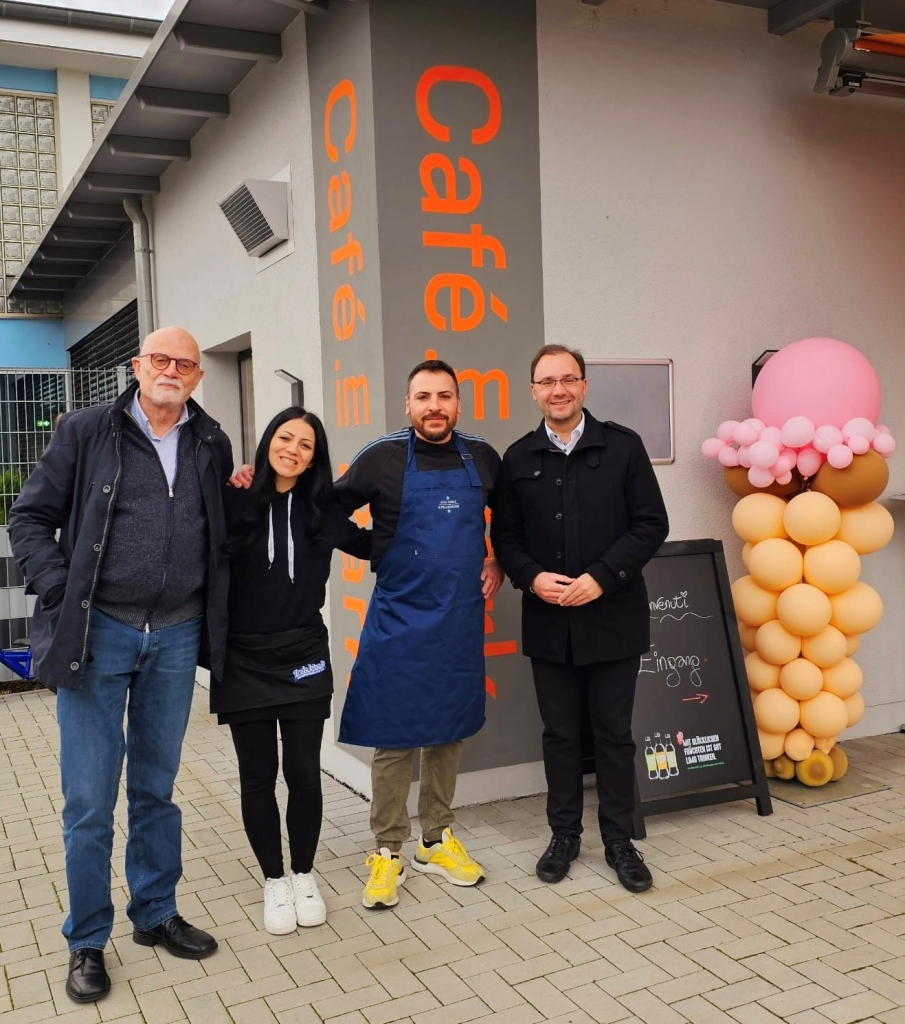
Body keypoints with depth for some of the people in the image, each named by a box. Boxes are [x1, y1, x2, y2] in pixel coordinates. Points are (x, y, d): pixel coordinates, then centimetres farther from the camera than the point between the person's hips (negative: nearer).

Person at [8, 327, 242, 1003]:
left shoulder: (211, 446, 8)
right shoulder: (86, 432, -3)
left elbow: (224, 532, 20)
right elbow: (32, 517, -1)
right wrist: (63, 594, -10)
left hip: (177, 636, 3)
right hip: (99, 632, -3)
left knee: (156, 788, 16)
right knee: (90, 799, 3)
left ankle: (156, 914, 32)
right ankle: (87, 942, 20)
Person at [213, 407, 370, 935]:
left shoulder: (322, 508, 2)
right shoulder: (235, 502, -5)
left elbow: (366, 544, 15)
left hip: (303, 658, 1)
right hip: (243, 660, -1)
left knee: (303, 771, 6)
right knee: (258, 775, 8)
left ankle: (304, 874, 27)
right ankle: (273, 879, 26)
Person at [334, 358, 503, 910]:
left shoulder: (482, 457, 4)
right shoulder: (383, 457, -7)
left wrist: (498, 563, 9)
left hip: (462, 620, 4)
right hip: (399, 620, -3)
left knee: (450, 730, 13)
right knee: (394, 738, 3)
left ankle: (438, 839, 28)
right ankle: (389, 851, 16)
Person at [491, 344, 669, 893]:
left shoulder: (623, 446, -3)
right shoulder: (518, 458, 5)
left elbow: (652, 523, -6)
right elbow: (505, 536, 7)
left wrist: (602, 577, -16)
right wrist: (532, 578, -12)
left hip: (613, 619, -2)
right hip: (549, 622, 2)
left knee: (614, 733, 8)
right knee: (561, 734, 13)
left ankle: (620, 840, 23)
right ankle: (565, 835, 28)